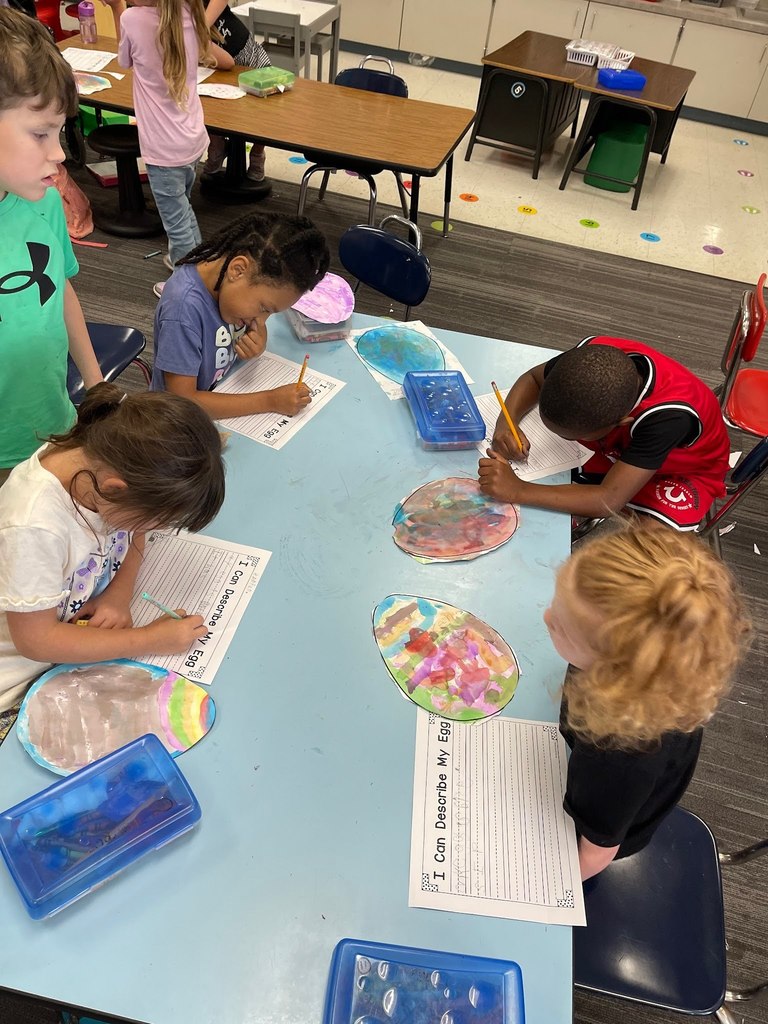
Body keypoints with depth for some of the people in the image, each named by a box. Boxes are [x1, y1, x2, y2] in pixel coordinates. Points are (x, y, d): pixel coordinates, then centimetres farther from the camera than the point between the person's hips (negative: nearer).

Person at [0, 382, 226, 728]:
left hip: (92, 628, 7)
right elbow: (36, 640, -25)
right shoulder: (34, 528, -37)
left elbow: (133, 534, 3)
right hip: (30, 672, -7)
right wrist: (149, 640, -24)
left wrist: (120, 593, -16)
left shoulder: (108, 461, -19)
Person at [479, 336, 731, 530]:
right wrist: (506, 423, -30)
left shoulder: (668, 416, -45)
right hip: (621, 451, 5)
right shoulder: (592, 356, -31)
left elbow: (610, 499, -45)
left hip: (684, 472, -5)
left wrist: (516, 490, -47)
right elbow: (533, 379, -10)